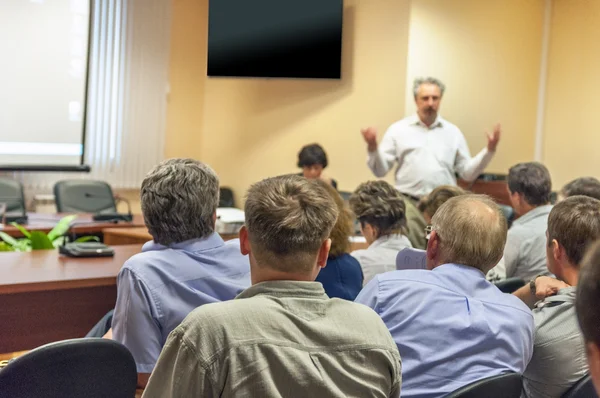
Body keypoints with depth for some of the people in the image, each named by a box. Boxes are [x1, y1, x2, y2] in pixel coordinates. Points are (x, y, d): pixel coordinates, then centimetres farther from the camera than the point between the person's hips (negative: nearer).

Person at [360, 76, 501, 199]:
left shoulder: (453, 132, 12)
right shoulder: (398, 129, 6)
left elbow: (467, 173, 11)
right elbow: (380, 170, 3)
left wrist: (489, 150, 0)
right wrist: (373, 147, -14)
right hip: (407, 202, -1)